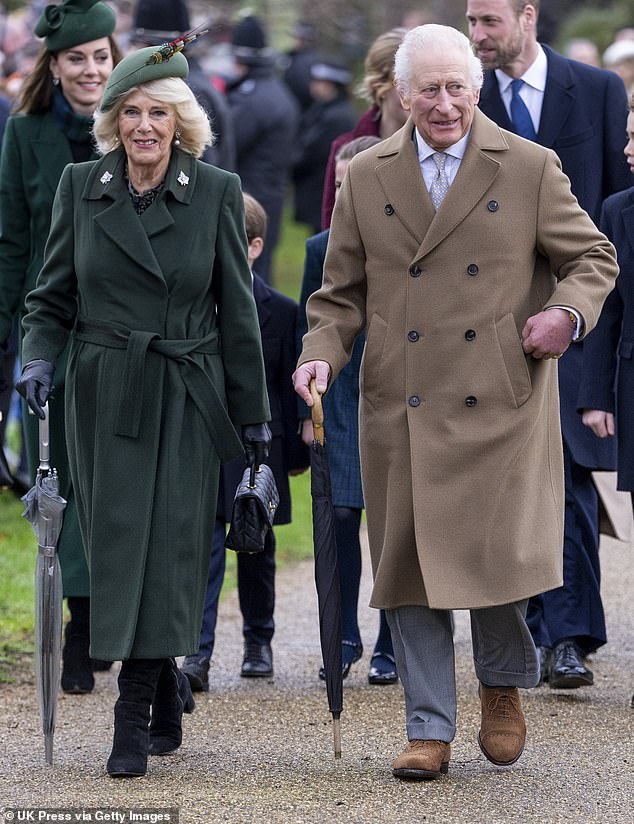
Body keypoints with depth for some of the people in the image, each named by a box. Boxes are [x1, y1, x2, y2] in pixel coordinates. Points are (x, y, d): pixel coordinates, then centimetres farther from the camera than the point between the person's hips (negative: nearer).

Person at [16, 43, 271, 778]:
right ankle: (166, 693, 19)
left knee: (166, 551, -7)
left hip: (184, 399, -2)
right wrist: (38, 358, -10)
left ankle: (133, 719, -6)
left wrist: (252, 414, 5)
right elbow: (52, 295, 9)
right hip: (103, 397, 2)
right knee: (115, 547, 2)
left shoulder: (216, 193, -1)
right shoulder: (80, 187, 3)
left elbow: (237, 312, 3)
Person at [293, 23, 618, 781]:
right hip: (402, 408, 2)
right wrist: (321, 352, -3)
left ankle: (503, 688, 23)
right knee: (410, 562, 1)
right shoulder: (365, 179, 9)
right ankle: (430, 729, 11)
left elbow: (592, 257, 11)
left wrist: (568, 312, -9)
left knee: (501, 551, -7)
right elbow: (342, 292, 14)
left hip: (501, 405, -2)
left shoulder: (530, 169, 4)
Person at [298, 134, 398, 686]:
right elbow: (310, 335, 10)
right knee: (340, 516, -8)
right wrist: (309, 410, 4)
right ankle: (345, 637, 4)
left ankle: (390, 646, 12)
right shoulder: (322, 250, 8)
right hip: (342, 403, 1)